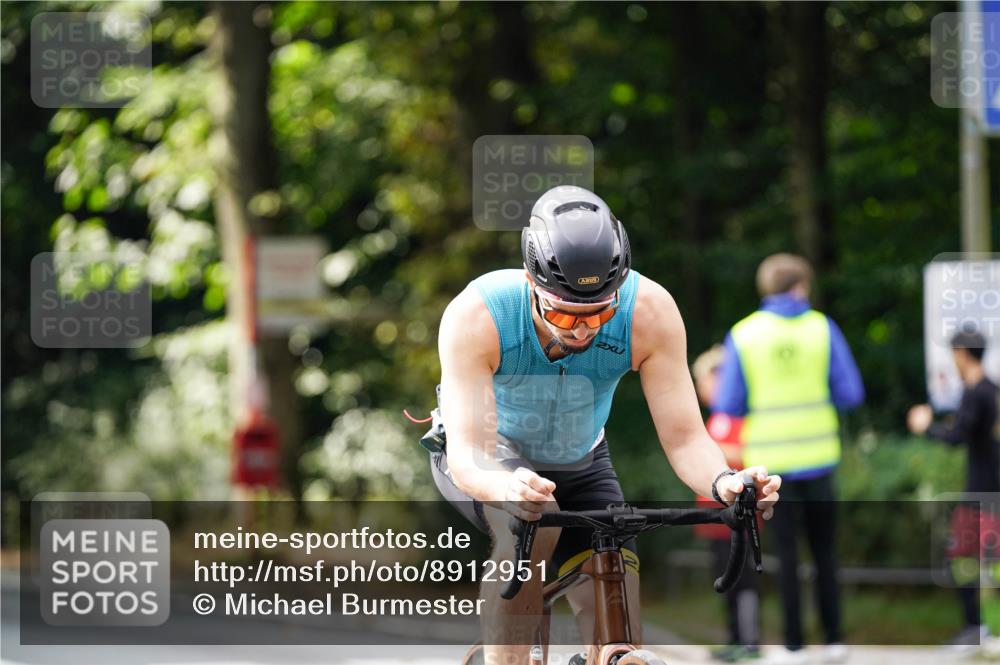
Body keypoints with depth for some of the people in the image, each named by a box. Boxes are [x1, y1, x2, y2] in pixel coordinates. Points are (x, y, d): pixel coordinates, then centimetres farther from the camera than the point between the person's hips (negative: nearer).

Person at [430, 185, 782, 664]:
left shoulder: (650, 311, -29)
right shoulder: (475, 316, -35)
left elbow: (684, 436, -27)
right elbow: (468, 455, -41)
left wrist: (722, 482, -49)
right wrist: (507, 487, -64)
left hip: (579, 465, 3)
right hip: (488, 461, -3)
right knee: (532, 527, -37)